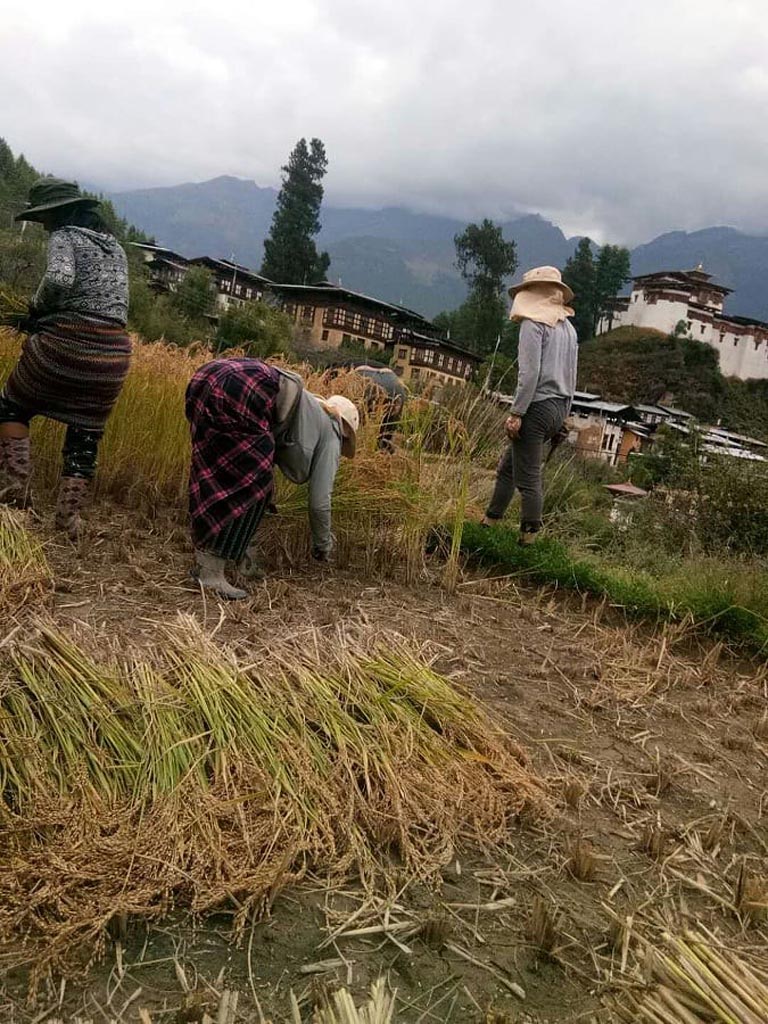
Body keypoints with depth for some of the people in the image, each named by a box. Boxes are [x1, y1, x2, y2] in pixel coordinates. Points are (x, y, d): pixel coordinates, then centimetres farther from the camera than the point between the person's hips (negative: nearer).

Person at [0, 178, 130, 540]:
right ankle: (68, 518, 11)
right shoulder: (115, 245, 20)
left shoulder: (65, 236, -2)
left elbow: (59, 279, -22)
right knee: (85, 435, 10)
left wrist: (36, 310, -4)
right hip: (113, 352, 6)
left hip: (65, 342, -6)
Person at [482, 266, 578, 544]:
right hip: (559, 408, 9)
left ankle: (529, 538, 2)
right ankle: (490, 521, 23)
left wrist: (516, 412, -17)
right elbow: (571, 377, 19)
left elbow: (529, 372, -17)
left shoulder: (534, 323, -8)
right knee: (508, 466, 17)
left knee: (528, 478, -3)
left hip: (537, 406, -9)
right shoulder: (568, 328, 17)